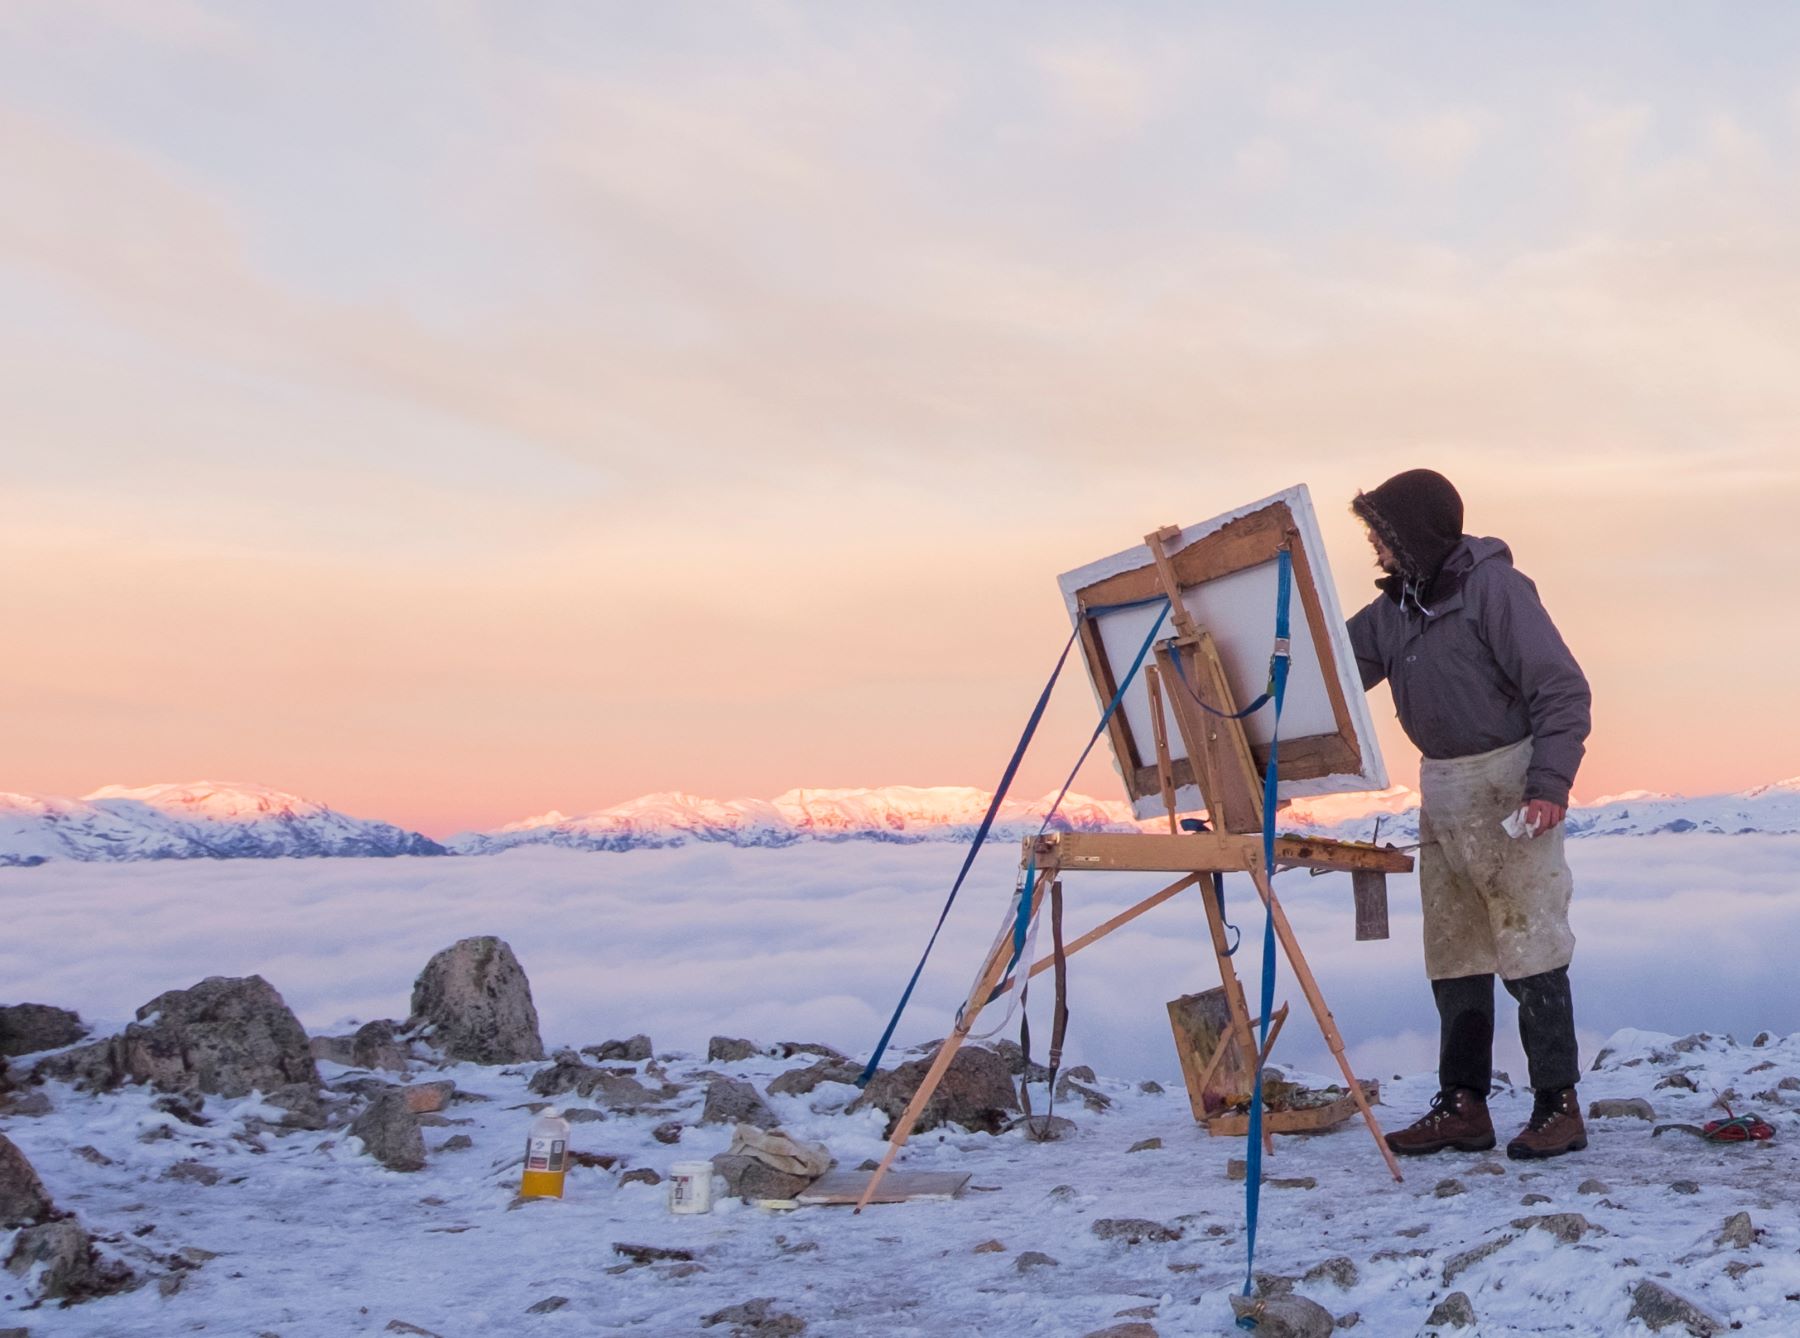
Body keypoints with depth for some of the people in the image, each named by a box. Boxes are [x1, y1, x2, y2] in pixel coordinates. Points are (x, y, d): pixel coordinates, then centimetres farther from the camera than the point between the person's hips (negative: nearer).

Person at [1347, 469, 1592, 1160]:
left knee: (1529, 948, -5)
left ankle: (1559, 1107, 5)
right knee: (1454, 955, 10)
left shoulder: (1493, 586, -13)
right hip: (1441, 789, 8)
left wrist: (1549, 786, -22)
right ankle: (1463, 1106, 18)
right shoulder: (1392, 608, 9)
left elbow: (1562, 690, -16)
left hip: (1509, 783, -8)